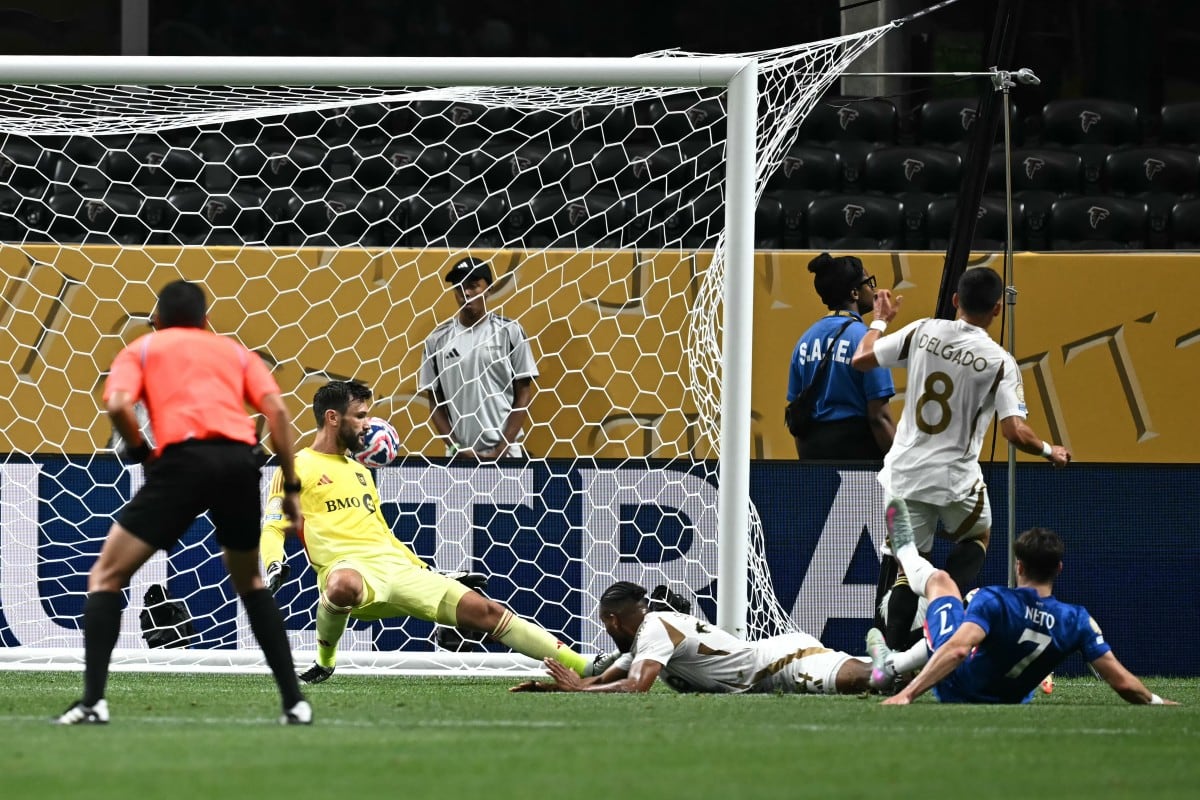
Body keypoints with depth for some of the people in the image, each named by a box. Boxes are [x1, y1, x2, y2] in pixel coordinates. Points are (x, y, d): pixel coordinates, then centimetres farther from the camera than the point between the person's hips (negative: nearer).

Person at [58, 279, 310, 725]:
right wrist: (290, 486, 12)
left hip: (183, 458, -3)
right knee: (249, 581, 26)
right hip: (240, 460, 3)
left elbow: (117, 404, -1)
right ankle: (294, 701, 17)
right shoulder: (234, 351, 27)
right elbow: (276, 409, 11)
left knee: (107, 576, 8)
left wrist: (142, 452, 13)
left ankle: (93, 701, -8)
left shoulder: (141, 349, 20)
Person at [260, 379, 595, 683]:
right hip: (349, 568, -6)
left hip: (398, 567, 7)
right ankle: (325, 661, -16)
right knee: (344, 586, -46)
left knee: (485, 610, -5)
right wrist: (275, 565, -21)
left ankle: (580, 665, -7)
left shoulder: (359, 471, 28)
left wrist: (425, 571, 28)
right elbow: (272, 529, -1)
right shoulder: (297, 468, 6)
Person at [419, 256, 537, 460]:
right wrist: (456, 448, -4)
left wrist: (502, 449, -8)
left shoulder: (510, 332, 1)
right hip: (459, 456, 2)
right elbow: (435, 401, 9)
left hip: (506, 453, -2)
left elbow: (524, 393, 1)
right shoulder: (437, 340, 7)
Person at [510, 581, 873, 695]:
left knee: (856, 680, -31)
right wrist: (548, 685, 12)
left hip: (783, 662, -9)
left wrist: (577, 688, -10)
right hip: (774, 653, 9)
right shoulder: (646, 636, 19)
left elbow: (635, 686, -24)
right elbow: (604, 680, 24)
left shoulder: (655, 628, -12)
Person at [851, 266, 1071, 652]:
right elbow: (1014, 432, -16)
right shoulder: (999, 362, -11)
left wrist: (880, 320, 22)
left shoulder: (922, 332, -4)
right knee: (976, 538, 26)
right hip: (955, 476, -2)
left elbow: (860, 360, 4)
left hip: (904, 473, 2)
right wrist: (1050, 451, 3)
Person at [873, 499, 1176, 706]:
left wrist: (906, 694, -47)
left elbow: (957, 649, -44)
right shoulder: (1077, 621, -23)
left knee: (940, 580, 17)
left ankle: (907, 554, 53)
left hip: (955, 691, -4)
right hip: (1010, 700, 4)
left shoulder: (993, 601, -33)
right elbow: (1123, 682, -21)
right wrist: (1157, 703, -2)